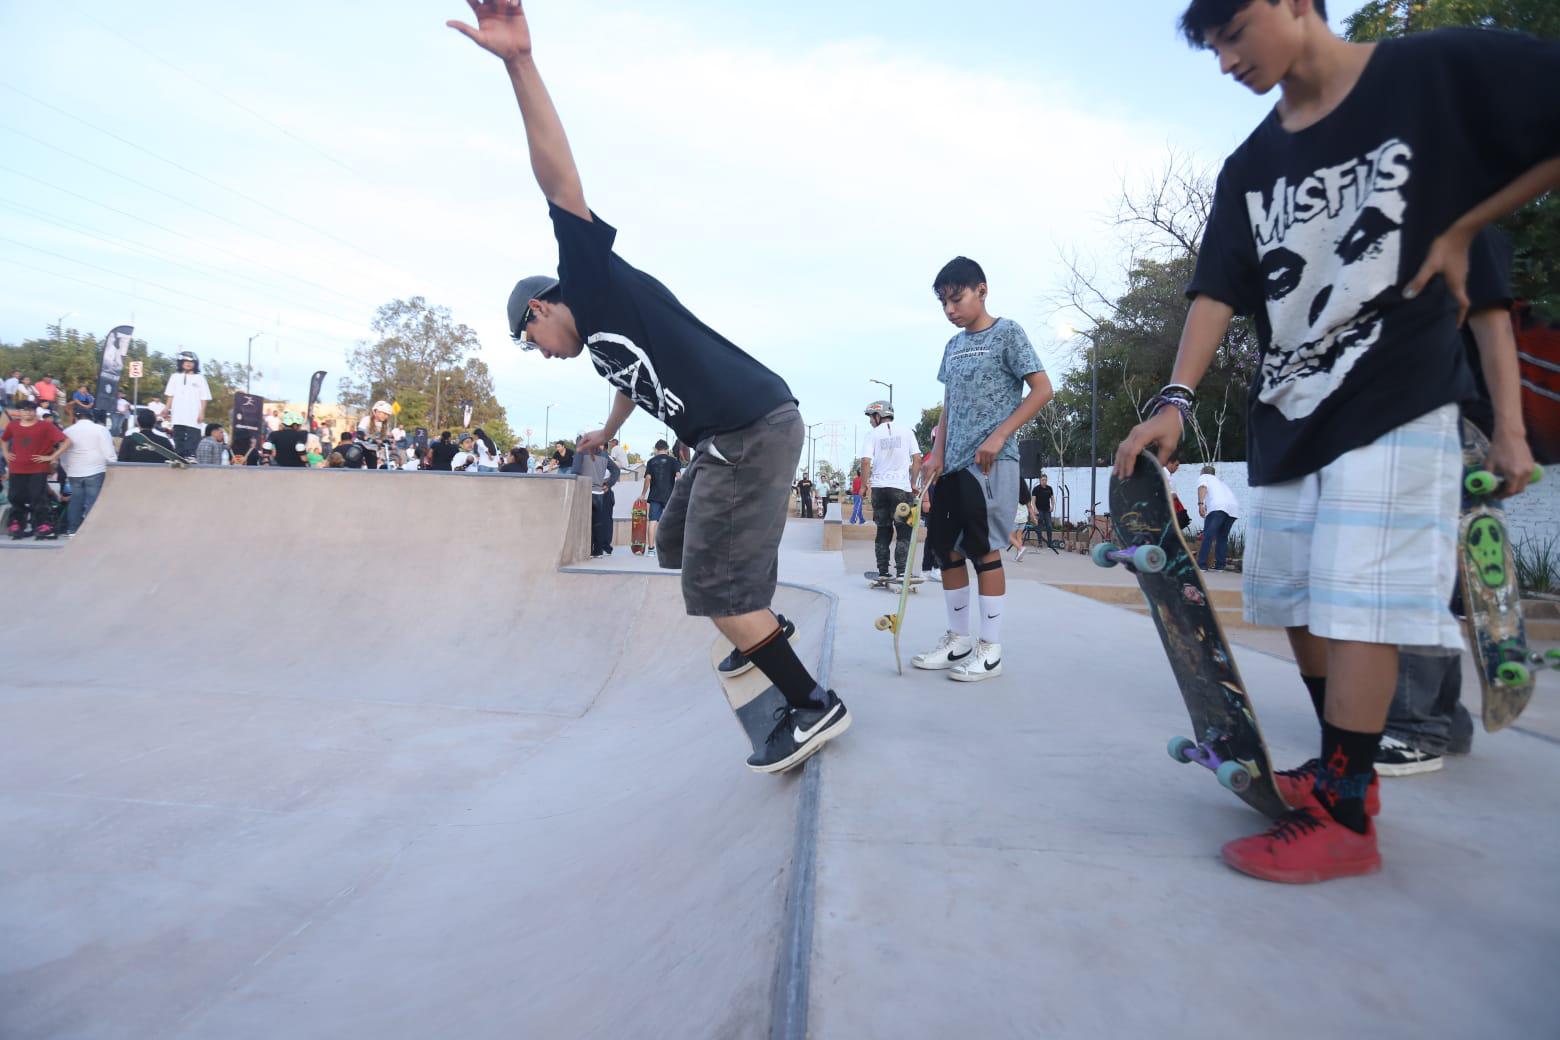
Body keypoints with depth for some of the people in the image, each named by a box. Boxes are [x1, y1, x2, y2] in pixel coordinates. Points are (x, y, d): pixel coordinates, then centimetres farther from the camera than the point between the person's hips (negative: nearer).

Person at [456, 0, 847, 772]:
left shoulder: (594, 283, 2)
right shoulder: (601, 338, 25)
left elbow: (561, 181, -12)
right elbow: (634, 382, 47)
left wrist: (519, 62, -23)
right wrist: (605, 432, 66)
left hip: (754, 430, -10)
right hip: (735, 440, 10)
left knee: (715, 584, -6)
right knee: (678, 543, 22)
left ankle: (812, 704, 3)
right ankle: (762, 630, 40)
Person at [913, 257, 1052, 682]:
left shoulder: (1006, 332, -2)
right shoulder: (953, 346, 17)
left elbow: (1041, 389, -7)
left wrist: (998, 436, -15)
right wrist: (937, 452, 6)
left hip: (990, 462, -7)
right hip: (952, 464, 7)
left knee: (983, 549, -6)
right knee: (945, 547, 7)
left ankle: (990, 650, 4)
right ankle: (958, 639, 20)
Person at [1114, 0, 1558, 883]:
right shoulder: (1251, 167, 9)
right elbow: (1218, 292, 1)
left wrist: (1461, 230, -5)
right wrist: (1178, 398, -13)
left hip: (1397, 403, -6)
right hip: (1286, 414, 6)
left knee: (1356, 601, -11)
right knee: (1295, 602, 10)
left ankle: (1346, 816, 0)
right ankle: (1344, 769, 26)